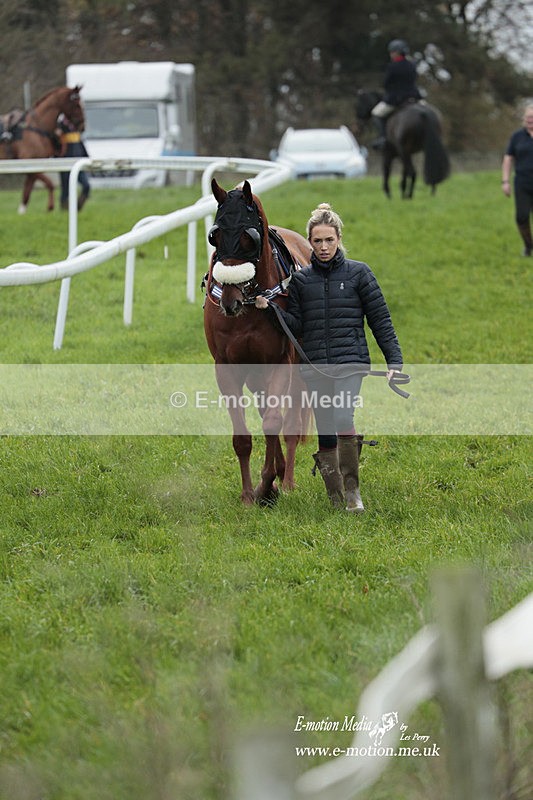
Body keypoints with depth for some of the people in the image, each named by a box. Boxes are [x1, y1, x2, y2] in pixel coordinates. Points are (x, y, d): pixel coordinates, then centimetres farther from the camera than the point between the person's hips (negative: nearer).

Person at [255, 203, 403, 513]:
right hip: (315, 366, 3)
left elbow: (380, 319, 3)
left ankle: (352, 488, -10)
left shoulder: (358, 273, 3)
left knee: (343, 420, -23)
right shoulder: (301, 279, 11)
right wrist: (270, 310, -8)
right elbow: (296, 325, 9)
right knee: (325, 432, 4)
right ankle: (336, 498, 13)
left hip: (350, 362, -3)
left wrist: (394, 359, -3)